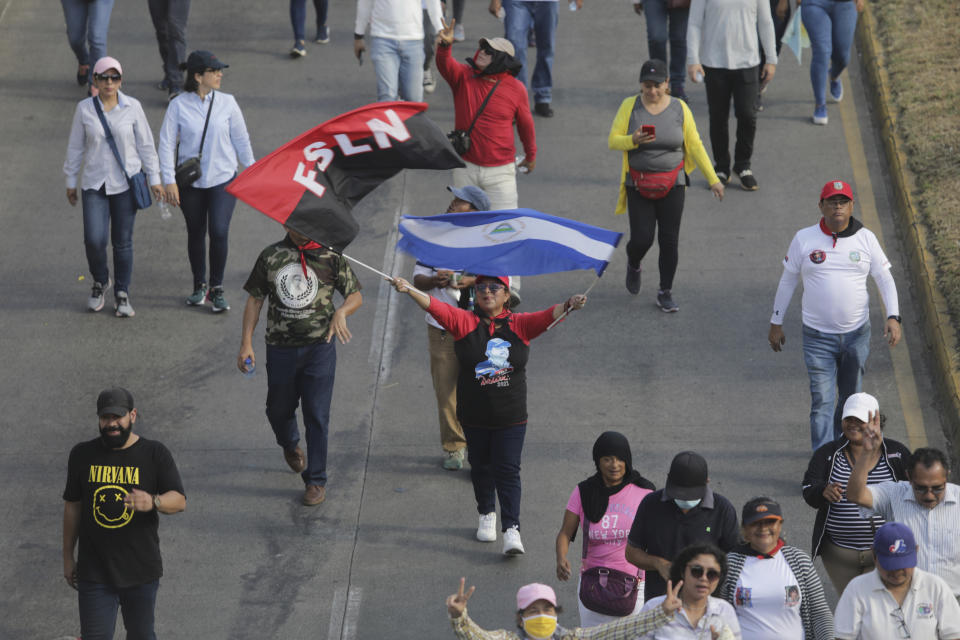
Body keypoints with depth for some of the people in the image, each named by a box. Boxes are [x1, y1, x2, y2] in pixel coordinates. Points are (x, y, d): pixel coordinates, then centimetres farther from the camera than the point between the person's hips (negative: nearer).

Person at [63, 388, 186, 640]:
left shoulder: (155, 454, -2)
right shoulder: (82, 455, 4)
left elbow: (179, 501, -8)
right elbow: (72, 506, 11)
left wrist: (153, 502, -31)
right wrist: (68, 556, 12)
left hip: (141, 571, 0)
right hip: (94, 571, 0)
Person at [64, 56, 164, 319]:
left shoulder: (132, 107, -3)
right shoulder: (84, 109, -2)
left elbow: (145, 144, 4)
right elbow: (75, 147, 7)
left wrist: (154, 179, 4)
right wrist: (71, 181, 11)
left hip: (126, 183, 0)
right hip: (94, 184, 0)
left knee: (123, 241, 4)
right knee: (94, 240, -10)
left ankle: (122, 294, 20)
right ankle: (100, 282, 19)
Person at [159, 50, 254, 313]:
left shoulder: (227, 103, -2)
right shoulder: (179, 106, -7)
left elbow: (241, 140, 6)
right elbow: (167, 143, -6)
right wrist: (169, 180, -11)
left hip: (223, 179, 0)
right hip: (190, 182, 0)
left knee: (219, 232, -11)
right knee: (196, 233, 12)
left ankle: (217, 289, 4)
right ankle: (199, 286, 29)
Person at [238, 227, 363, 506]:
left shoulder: (330, 257, -2)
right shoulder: (271, 256, 1)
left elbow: (356, 295, 5)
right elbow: (255, 299, 7)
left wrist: (341, 312, -17)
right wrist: (246, 343, 2)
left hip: (319, 348, -2)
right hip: (281, 349, 2)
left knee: (317, 415, -3)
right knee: (278, 410, 14)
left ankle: (316, 482, 7)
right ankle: (291, 446, 49)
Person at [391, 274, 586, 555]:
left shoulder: (519, 325, -2)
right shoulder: (465, 322, -4)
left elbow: (548, 316, -13)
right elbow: (435, 306, -14)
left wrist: (569, 305, -33)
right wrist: (408, 290, -28)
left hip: (511, 418, -1)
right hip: (474, 416, 1)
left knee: (507, 470, -5)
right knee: (481, 466, 15)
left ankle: (512, 530, -7)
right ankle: (486, 515, 37)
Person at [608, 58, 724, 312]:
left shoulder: (679, 109, -2)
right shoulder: (629, 106, -4)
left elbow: (695, 146, 3)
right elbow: (613, 140, -4)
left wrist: (713, 179, 1)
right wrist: (633, 140, -25)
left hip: (672, 185, 1)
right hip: (638, 184, -1)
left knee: (669, 240, 0)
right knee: (641, 239, -4)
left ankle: (665, 293, 15)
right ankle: (633, 266, 31)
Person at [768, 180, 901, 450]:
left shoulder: (866, 238, 0)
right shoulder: (804, 239, -2)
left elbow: (885, 279, 4)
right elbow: (787, 281, 7)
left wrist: (893, 317, -10)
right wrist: (776, 323, 10)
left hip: (857, 333, 2)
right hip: (818, 336, -2)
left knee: (851, 396, 14)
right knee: (822, 400, -9)